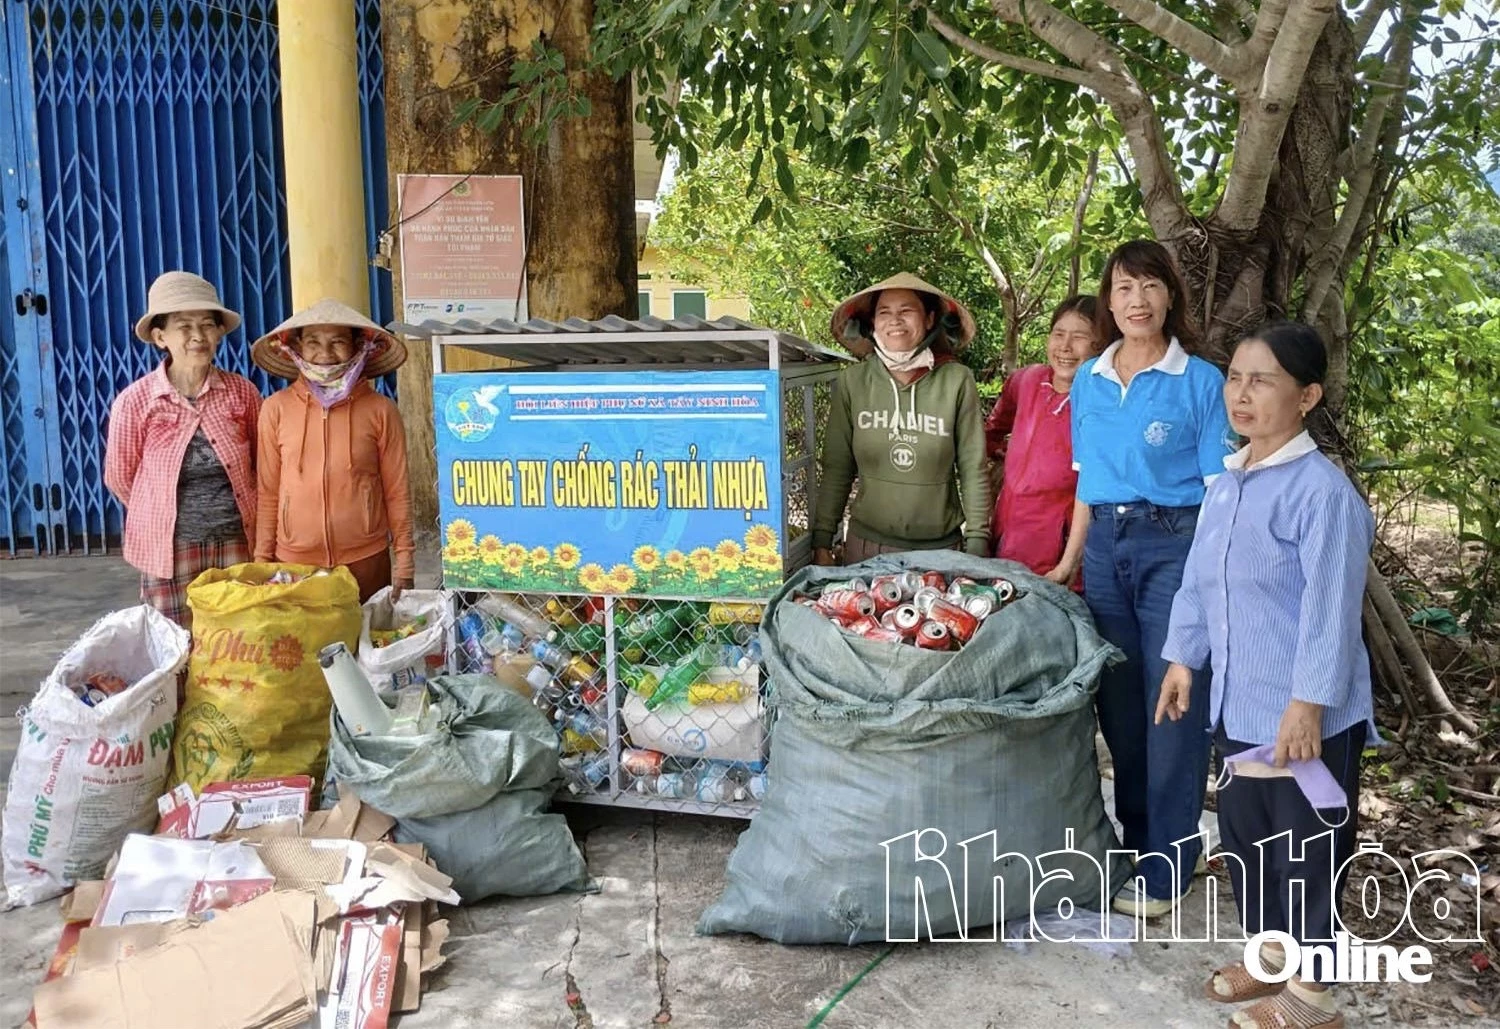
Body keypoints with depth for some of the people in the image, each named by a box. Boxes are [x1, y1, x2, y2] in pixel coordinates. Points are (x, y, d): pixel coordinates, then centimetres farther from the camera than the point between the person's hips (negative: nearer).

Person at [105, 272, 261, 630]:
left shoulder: (242, 392, -4)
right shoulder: (135, 401, -8)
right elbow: (119, 477, 5)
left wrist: (230, 505, 9)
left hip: (238, 542, 1)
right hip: (169, 547, -1)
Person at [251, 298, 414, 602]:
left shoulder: (380, 411, -2)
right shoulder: (276, 409, 0)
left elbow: (397, 492, 3)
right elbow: (268, 492, 6)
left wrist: (405, 561, 3)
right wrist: (262, 559, 7)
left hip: (367, 562, 0)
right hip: (292, 563, 1)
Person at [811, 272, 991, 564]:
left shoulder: (957, 381, -7)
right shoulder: (852, 381, -4)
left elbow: (973, 471, -3)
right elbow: (837, 470, 1)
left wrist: (977, 544, -4)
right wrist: (822, 542, 0)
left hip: (941, 548, -1)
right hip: (866, 545, 1)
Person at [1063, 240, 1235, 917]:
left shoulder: (1201, 382, -3)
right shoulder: (1089, 382, 11)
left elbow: (1220, 490, -5)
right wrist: (1069, 562, 16)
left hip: (1175, 546, -5)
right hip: (1106, 546, 5)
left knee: (1172, 707, -3)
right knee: (1118, 702, 11)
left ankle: (1167, 867, 9)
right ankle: (1134, 839, 28)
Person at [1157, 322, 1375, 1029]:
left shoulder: (1321, 490, -18)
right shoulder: (1225, 485, 8)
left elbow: (1331, 606, -21)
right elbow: (1196, 580, 15)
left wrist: (1307, 702, -22)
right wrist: (1182, 658, 14)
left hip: (1302, 715, -8)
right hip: (1237, 704, 8)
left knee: (1304, 847, 6)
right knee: (1243, 834, 19)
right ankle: (1269, 952, 39)